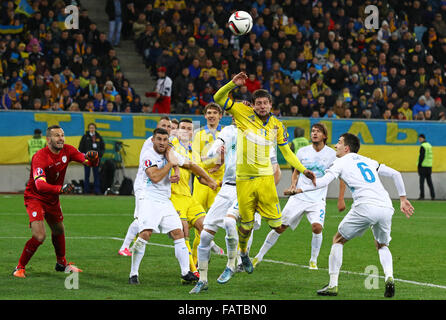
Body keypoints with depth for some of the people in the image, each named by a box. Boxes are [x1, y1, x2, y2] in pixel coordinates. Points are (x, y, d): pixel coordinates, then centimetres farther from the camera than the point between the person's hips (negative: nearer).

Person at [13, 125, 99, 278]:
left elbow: (91, 162, -7)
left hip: (53, 199, 7)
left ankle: (61, 264, 46)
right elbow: (40, 185, -40)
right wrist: (61, 189, -56)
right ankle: (20, 268, -4)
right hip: (35, 198, -7)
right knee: (39, 236, -21)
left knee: (59, 231, 23)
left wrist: (92, 157, -32)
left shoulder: (67, 150, -7)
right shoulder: (40, 157, -28)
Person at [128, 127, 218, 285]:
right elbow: (155, 177, -22)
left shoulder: (171, 154, 10)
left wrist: (208, 180, 27)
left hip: (165, 201, 6)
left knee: (178, 233, -3)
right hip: (149, 200, -6)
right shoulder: (148, 156, -9)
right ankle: (133, 274, -11)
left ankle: (186, 273, -1)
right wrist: (170, 163, -13)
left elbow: (191, 165, 23)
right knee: (145, 234, -20)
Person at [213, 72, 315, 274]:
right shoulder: (243, 113, -1)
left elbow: (286, 151, 17)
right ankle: (243, 254, 32)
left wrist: (303, 170, 9)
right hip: (244, 179, -2)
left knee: (276, 223, -9)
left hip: (265, 177, 2)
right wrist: (233, 84, -20)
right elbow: (218, 98, -4)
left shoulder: (277, 125, 8)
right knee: (246, 224, 4)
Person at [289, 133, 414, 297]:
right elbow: (396, 174, 27)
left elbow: (324, 181, -3)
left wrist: (300, 189, 4)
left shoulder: (341, 162, 12)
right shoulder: (369, 161, 29)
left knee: (338, 240, 14)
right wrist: (403, 199, 30)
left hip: (365, 207, -5)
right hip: (386, 208, 5)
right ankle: (389, 277, -1)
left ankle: (333, 285, 9)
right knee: (382, 246, 27)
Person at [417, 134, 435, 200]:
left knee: (422, 181, -5)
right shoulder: (429, 145, 15)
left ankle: (422, 196, -8)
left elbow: (421, 157, -15)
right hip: (429, 166, 8)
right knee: (429, 181, 9)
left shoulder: (423, 146, -10)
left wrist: (419, 165, -12)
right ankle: (433, 196, 4)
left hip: (423, 166, -8)